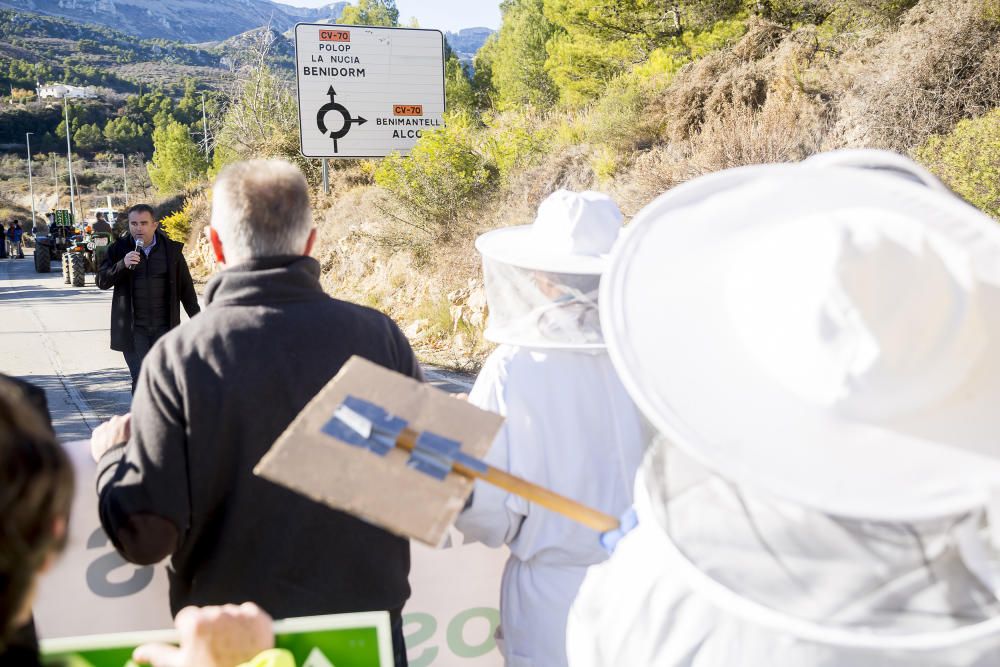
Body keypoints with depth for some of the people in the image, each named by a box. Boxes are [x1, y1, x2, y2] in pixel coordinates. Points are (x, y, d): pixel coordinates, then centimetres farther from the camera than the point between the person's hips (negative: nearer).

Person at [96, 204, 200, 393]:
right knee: (141, 379, -7)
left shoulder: (171, 249, 3)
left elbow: (185, 287, 8)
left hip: (164, 327, 1)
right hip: (133, 329, -1)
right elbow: (102, 281, -2)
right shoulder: (119, 249, 2)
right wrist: (122, 265, -19)